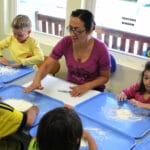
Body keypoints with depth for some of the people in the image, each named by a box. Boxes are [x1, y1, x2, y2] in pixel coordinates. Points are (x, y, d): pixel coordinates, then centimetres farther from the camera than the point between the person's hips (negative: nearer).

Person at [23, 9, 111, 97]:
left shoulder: (100, 49, -18)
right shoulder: (65, 42, -12)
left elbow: (105, 77, -6)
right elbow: (47, 65, -10)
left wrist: (86, 86, -22)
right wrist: (36, 81, -30)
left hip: (93, 91, -3)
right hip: (70, 89, 3)